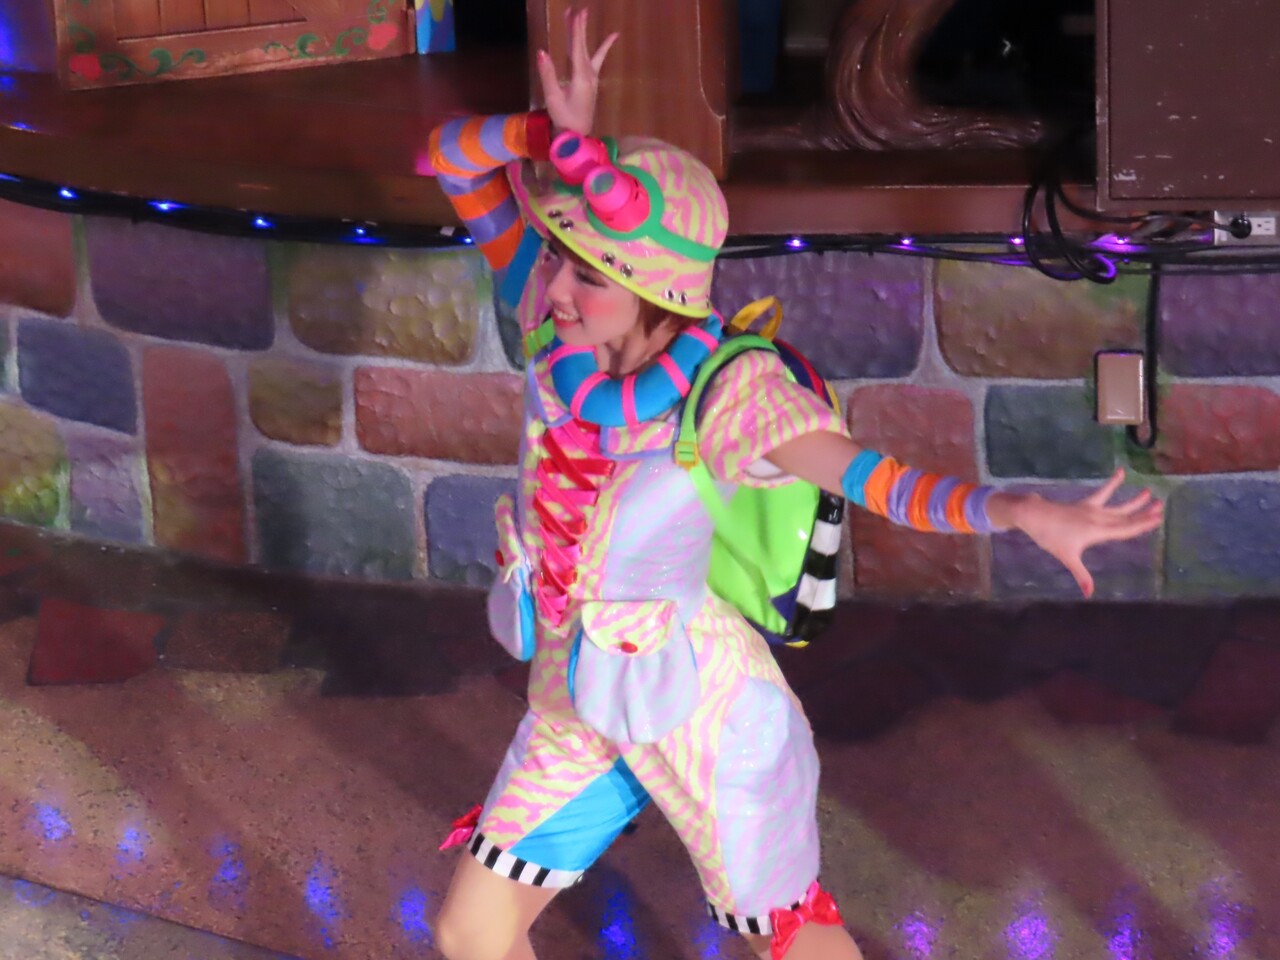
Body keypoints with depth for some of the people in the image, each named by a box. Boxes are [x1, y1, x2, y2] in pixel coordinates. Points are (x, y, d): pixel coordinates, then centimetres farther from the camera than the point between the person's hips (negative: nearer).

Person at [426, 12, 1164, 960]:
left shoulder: (728, 390, -27)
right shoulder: (554, 322, -14)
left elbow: (872, 478, -39)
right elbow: (452, 156, -11)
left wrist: (1021, 509, -54)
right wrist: (557, 134, -29)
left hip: (698, 709, -5)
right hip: (574, 703, 5)